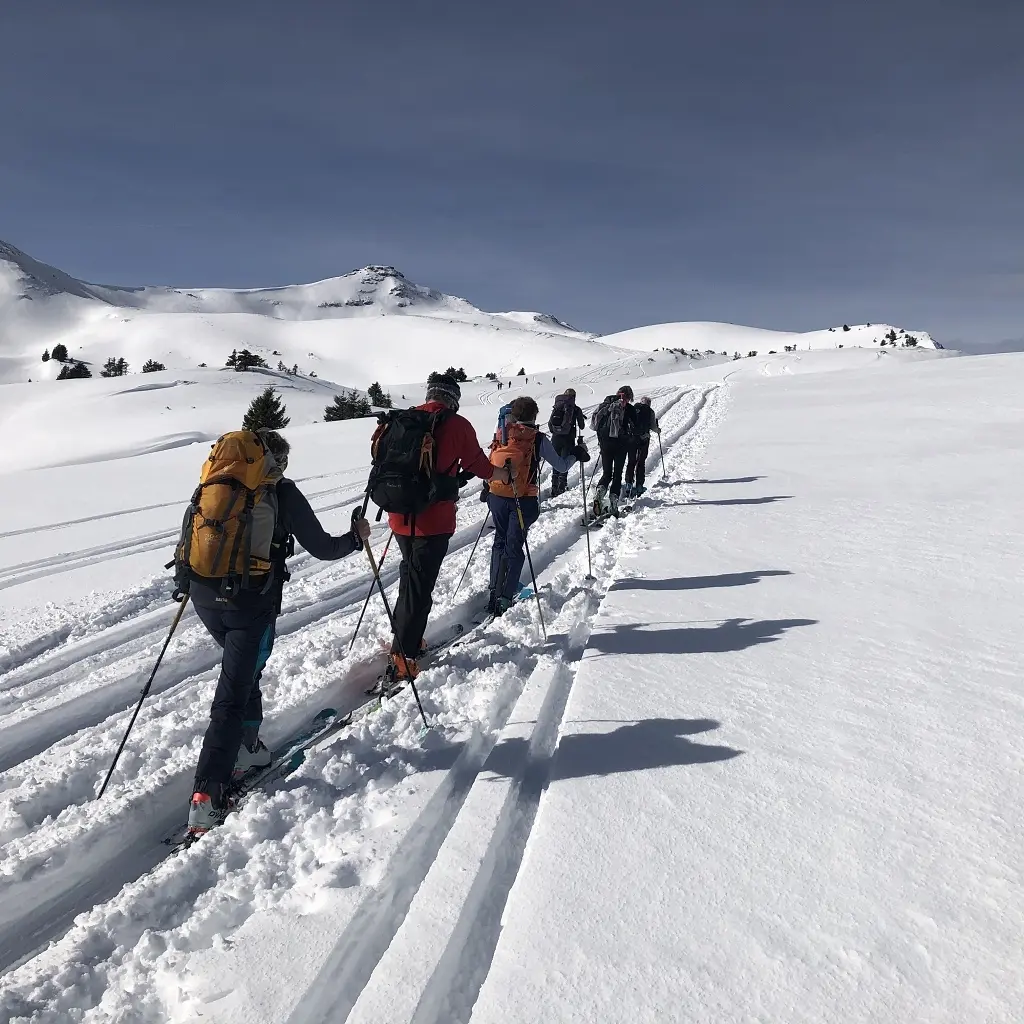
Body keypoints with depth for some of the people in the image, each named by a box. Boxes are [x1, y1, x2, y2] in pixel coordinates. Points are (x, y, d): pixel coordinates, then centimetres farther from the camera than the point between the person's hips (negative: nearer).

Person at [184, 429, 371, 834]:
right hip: (251, 604, -6)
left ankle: (245, 748, 33)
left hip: (205, 597, 6)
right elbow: (322, 548, 2)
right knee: (232, 694, -3)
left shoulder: (214, 485, 12)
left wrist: (186, 583, 32)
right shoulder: (283, 494, -1)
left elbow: (189, 536, 18)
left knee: (244, 670, 28)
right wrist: (356, 537, 19)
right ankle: (206, 799, -6)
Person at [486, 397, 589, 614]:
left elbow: (489, 464, 12)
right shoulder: (538, 439, -9)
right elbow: (561, 466, -1)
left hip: (497, 497, 4)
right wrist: (576, 454, 16)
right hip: (522, 501, -4)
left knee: (500, 541, 20)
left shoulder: (501, 433, 1)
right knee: (514, 548, 3)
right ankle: (504, 599, -2)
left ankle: (494, 592, 19)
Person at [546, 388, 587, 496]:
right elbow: (581, 426, 4)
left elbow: (549, 423, 9)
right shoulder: (576, 409, -3)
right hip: (568, 439, -3)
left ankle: (554, 487, 12)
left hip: (556, 438, 3)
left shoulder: (556, 407, 6)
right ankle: (561, 486, -2)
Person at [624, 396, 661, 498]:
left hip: (631, 438, 2)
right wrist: (658, 430, 21)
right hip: (644, 439, -1)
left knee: (630, 462, 8)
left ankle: (629, 484, 1)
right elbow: (653, 427, 0)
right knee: (641, 462, 5)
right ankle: (639, 486, 4)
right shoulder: (650, 411, 5)